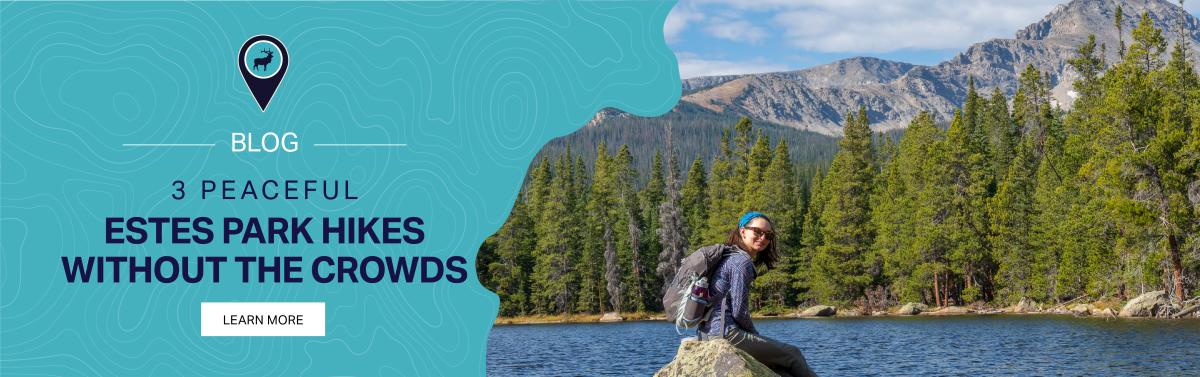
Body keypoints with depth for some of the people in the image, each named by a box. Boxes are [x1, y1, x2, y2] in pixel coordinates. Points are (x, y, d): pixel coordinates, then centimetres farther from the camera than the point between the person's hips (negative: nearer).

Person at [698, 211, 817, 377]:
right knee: (792, 354, 3)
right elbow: (739, 312, -16)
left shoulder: (727, 257, 18)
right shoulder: (743, 262, -11)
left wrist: (755, 335, 15)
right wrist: (757, 336, 2)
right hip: (727, 334, -10)